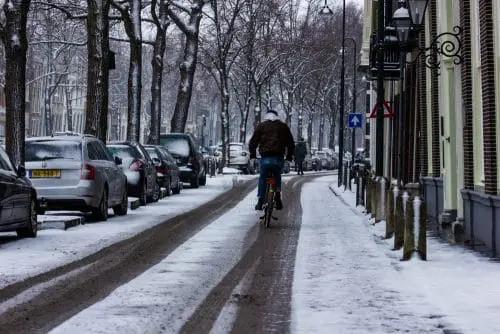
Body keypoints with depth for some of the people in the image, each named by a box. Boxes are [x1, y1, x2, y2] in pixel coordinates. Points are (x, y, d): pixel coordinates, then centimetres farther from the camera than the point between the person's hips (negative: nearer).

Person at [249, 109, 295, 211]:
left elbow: (253, 141, 8)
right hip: (279, 158, 1)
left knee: (262, 178, 16)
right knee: (277, 177, 23)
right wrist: (289, 156, 27)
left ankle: (260, 201, 10)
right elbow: (291, 143, 15)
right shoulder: (283, 126, 14)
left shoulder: (261, 126, 10)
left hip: (265, 158, -1)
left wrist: (252, 153, 23)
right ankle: (277, 193, -1)